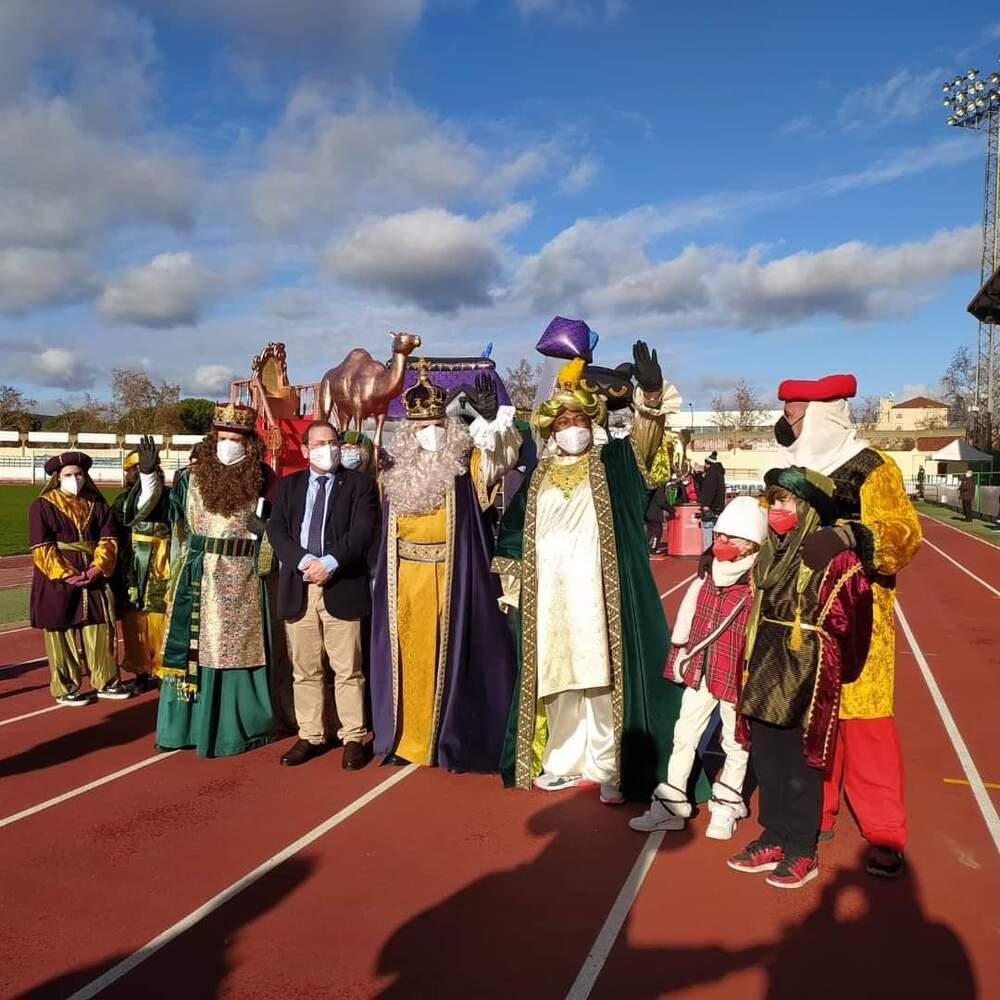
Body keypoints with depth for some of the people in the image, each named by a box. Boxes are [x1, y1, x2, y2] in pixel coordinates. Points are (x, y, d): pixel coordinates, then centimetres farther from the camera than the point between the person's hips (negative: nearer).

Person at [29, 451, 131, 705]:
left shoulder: (97, 504, 9)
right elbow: (41, 548, -9)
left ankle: (106, 681, 19)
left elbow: (108, 539, 2)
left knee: (101, 631, 7)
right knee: (61, 634, 4)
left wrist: (97, 568, -13)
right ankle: (64, 689, 15)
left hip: (93, 579, 4)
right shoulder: (42, 506, -2)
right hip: (57, 582, -3)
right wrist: (66, 575, -17)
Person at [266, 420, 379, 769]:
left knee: (347, 670, 2)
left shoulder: (359, 483, 4)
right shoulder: (287, 485, 14)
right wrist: (304, 561, -14)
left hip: (342, 587, -3)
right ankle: (309, 736, 21)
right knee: (304, 670, 10)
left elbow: (363, 530, -8)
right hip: (297, 587, 3)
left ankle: (353, 737, 12)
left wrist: (330, 563, -19)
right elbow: (275, 529, 2)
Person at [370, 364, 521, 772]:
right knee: (408, 657, 9)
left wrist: (491, 418, -38)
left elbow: (497, 458, -23)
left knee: (450, 655, 1)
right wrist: (383, 580, 10)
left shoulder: (465, 468, -3)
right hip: (404, 583, 3)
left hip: (450, 581, -3)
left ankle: (453, 742, 11)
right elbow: (384, 533, 14)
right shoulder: (396, 476, 7)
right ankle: (405, 738, 22)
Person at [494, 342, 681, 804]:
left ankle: (606, 769, 6)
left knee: (600, 675, -3)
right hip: (549, 592, 3)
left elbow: (643, 442, -15)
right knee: (556, 678, 9)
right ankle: (563, 761, 21)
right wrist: (511, 582, 8)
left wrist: (650, 394, -31)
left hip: (593, 590, -3)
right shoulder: (538, 476, 12)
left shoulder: (610, 462, 4)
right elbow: (512, 530, 14)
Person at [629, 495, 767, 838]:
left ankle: (725, 807, 32)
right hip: (699, 673, 5)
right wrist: (679, 660, 14)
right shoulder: (703, 584, 1)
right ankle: (671, 805, 24)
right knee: (684, 736, 12)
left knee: (735, 743, 13)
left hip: (736, 679, -5)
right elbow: (687, 625, 11)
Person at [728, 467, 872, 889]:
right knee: (766, 760, 15)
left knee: (800, 765, 6)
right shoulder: (769, 553, 9)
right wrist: (753, 665, 16)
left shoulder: (834, 557, -14)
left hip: (805, 679, -7)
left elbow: (842, 625, -13)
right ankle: (774, 838, 32)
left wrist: (832, 676, -10)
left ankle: (802, 851, 22)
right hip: (764, 675, 7)